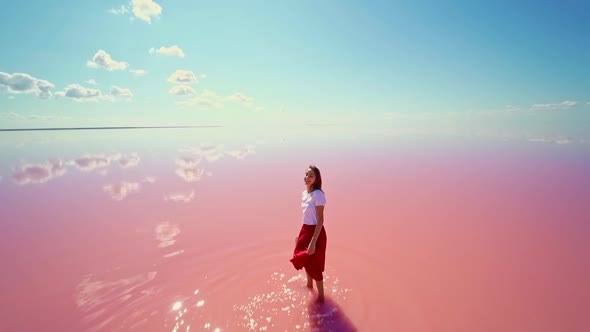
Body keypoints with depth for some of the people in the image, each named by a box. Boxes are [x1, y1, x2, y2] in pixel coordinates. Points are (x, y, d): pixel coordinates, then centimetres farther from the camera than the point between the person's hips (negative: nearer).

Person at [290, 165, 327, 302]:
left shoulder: (318, 194, -20)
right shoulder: (304, 193, 4)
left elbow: (320, 220, -21)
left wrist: (313, 241, -24)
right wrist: (300, 235, 19)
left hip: (315, 232, -8)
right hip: (305, 230, 8)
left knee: (314, 266, 6)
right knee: (305, 260, 25)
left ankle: (321, 296, 27)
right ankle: (309, 284, 52)